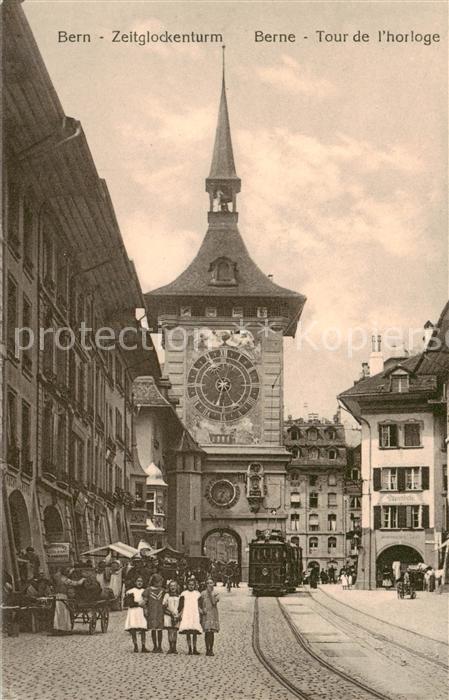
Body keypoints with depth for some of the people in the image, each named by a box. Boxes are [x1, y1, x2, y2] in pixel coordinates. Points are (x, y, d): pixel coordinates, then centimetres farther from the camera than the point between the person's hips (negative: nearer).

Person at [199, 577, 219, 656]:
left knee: (212, 632, 1)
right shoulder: (203, 593, 3)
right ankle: (207, 649, 4)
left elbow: (214, 602, -13)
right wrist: (201, 610, -9)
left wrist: (210, 593, -12)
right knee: (207, 633, -4)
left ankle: (211, 650, 10)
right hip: (205, 614, 0)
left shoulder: (215, 593, 3)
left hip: (213, 614, 1)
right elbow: (199, 604, 9)